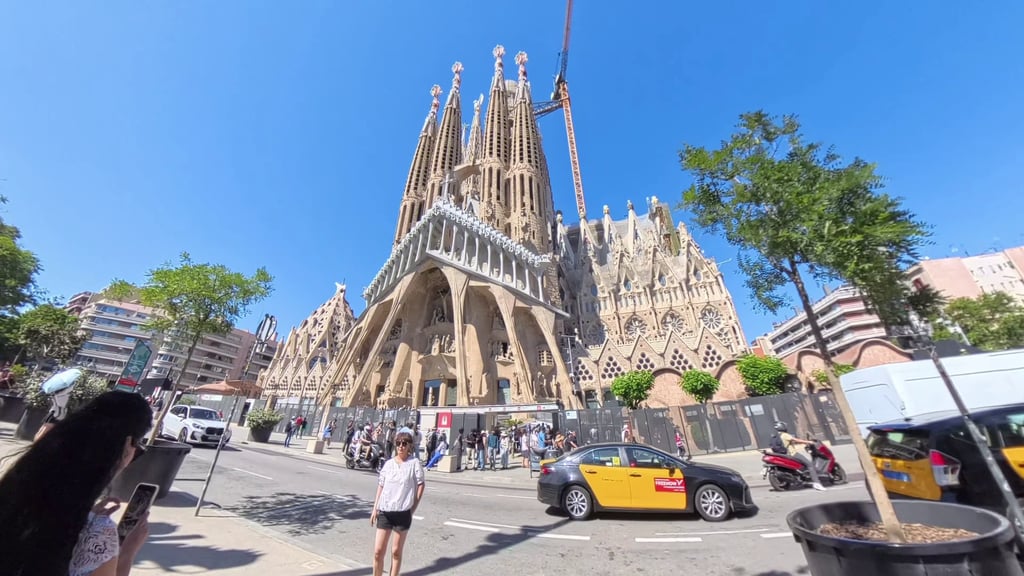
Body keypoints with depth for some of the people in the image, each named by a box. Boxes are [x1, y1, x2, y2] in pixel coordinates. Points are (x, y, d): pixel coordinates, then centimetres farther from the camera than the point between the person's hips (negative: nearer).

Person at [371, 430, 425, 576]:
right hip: (384, 511, 3)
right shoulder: (388, 463, 3)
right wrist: (375, 509, 5)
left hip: (403, 513, -3)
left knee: (396, 552, 10)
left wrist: (413, 508, -5)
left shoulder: (415, 463, -8)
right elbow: (381, 486, 9)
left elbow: (421, 485, -5)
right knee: (378, 551, 6)